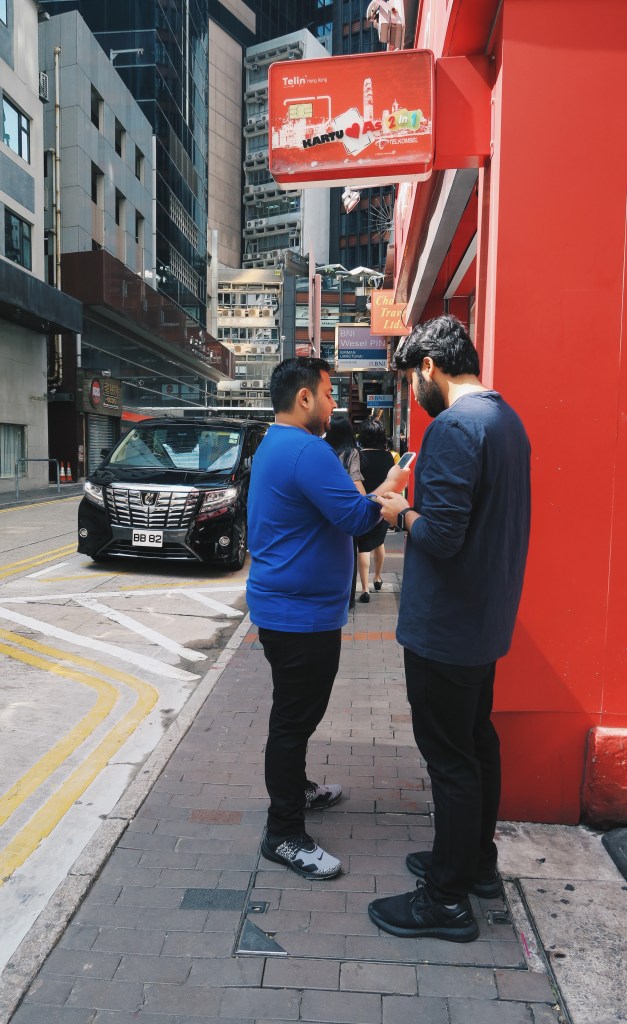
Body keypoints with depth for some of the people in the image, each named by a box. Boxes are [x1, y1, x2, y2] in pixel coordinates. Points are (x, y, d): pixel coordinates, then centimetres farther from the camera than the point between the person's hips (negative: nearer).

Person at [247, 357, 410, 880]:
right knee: (294, 717, 0)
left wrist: (372, 500, 12)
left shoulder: (273, 446, 13)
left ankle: (295, 787, 42)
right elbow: (355, 517, -24)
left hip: (283, 604, 11)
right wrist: (388, 489, -6)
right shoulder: (308, 451, -22)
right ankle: (285, 835, 12)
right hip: (300, 612, -11)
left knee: (297, 711, 24)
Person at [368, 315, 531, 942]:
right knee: (477, 739, 21)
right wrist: (419, 504, 9)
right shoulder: (506, 419, 10)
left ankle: (447, 898, 19)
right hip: (487, 616, 10)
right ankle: (476, 860, 39)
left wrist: (401, 514, -9)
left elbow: (440, 535, -27)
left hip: (445, 624, -10)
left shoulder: (454, 427, -21)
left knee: (449, 755, 3)